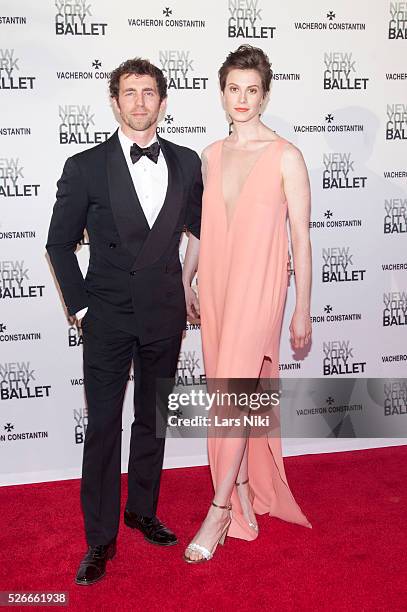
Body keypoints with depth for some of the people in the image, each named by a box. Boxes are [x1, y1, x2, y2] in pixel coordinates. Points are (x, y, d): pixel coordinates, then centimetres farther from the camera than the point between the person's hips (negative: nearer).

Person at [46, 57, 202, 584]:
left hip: (165, 314, 3)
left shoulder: (187, 164, 3)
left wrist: (185, 283, 12)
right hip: (108, 317, -2)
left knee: (152, 420, 15)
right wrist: (80, 305, -3)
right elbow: (60, 243, 1)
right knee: (103, 427, 3)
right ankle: (100, 538, 18)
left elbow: (201, 228, 18)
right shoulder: (86, 167, -4)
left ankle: (142, 511, 35)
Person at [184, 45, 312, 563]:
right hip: (216, 287, 5)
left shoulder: (286, 156, -4)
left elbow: (300, 238, -5)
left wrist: (303, 310, -6)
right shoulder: (211, 156, 11)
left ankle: (219, 511, 5)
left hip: (259, 288, -5)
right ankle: (245, 499, 26)